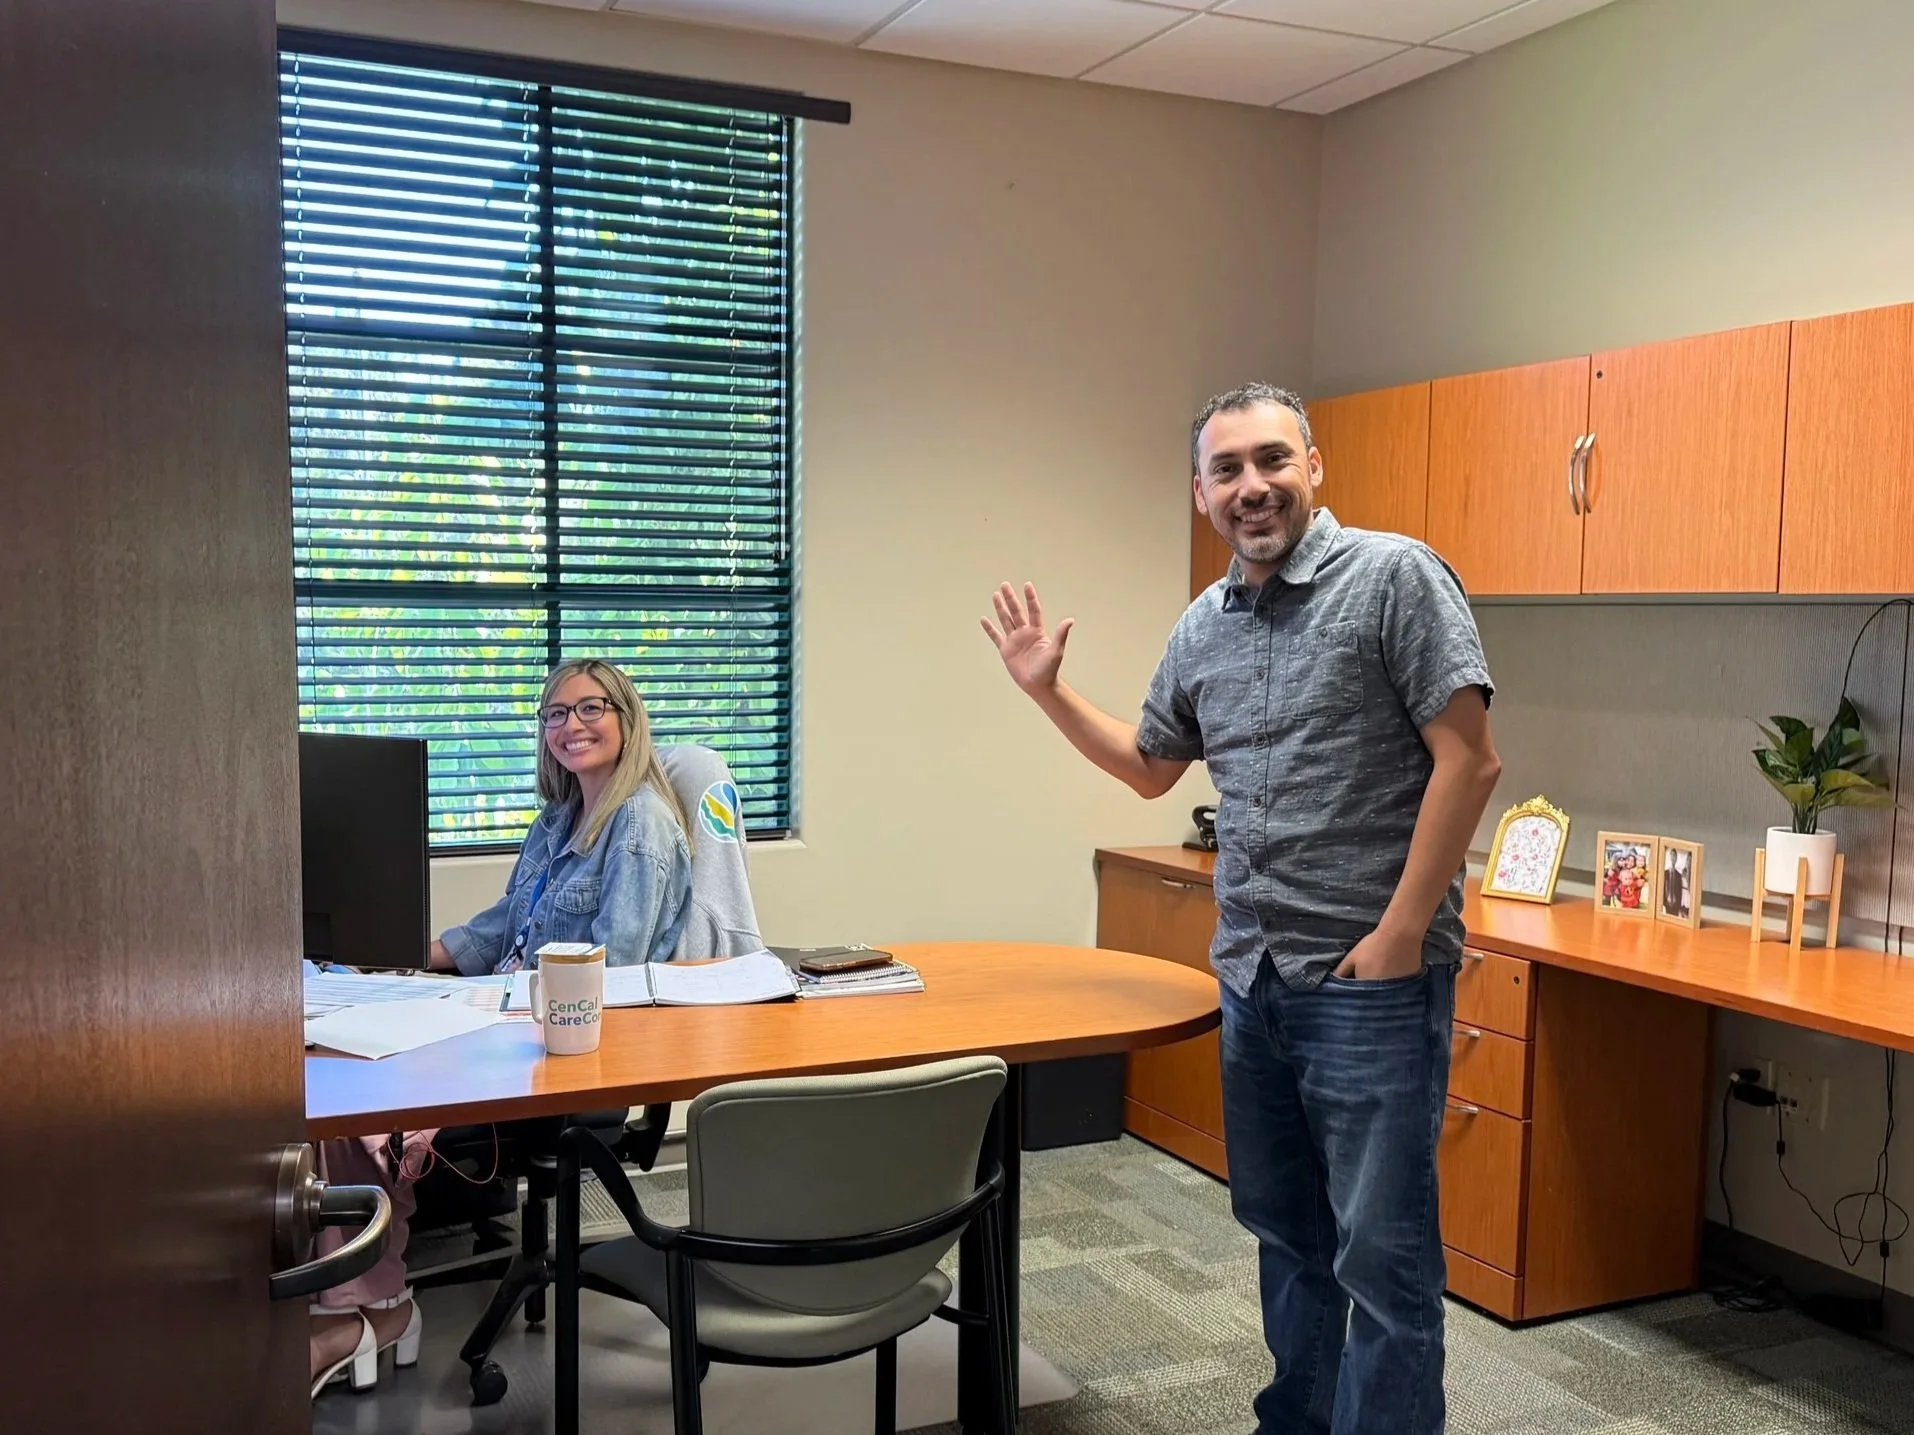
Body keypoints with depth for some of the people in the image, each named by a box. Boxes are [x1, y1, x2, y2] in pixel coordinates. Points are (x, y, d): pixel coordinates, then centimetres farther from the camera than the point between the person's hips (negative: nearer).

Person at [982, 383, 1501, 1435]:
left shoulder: (1394, 576, -9)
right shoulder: (1203, 629, 12)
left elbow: (1469, 758, -13)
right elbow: (1149, 767, 26)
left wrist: (1403, 932, -16)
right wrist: (1048, 690, 15)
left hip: (1372, 981, -7)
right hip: (1250, 980, 7)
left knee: (1383, 1252, 0)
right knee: (1283, 1232, 19)